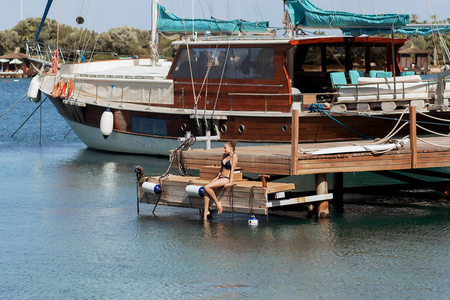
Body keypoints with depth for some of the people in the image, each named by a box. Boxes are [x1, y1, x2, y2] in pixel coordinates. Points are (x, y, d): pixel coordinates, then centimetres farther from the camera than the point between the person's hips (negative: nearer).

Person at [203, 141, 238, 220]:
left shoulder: (234, 156, -10)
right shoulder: (225, 155, 14)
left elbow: (232, 169, -15)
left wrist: (230, 182, -18)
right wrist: (217, 176, 16)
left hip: (226, 178, -8)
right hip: (220, 177, 8)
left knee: (207, 187, -22)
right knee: (205, 190, -12)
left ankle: (217, 203, -7)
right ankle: (206, 211, -10)